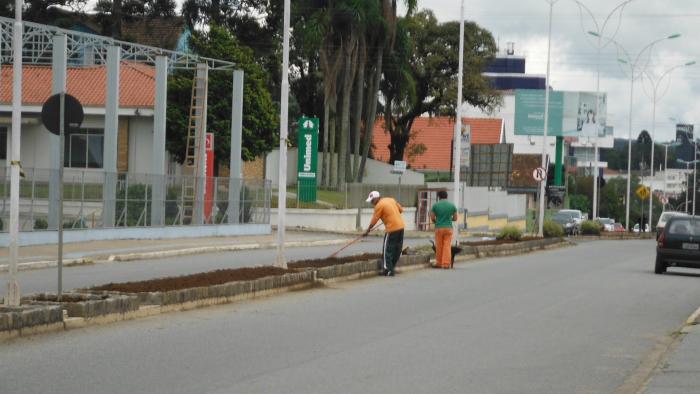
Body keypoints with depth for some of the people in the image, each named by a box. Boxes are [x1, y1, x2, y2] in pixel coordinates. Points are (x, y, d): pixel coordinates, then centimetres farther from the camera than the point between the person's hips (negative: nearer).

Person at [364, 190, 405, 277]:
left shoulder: (379, 206, -10)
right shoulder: (391, 199, 12)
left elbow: (374, 221, -5)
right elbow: (401, 209, 17)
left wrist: (367, 231, 6)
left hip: (392, 229, -8)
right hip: (401, 226, 8)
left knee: (387, 250, 1)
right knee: (397, 249, 13)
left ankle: (388, 270, -1)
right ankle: (391, 267, 22)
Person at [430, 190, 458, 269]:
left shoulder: (435, 205, -3)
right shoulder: (452, 205, 2)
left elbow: (432, 218, -1)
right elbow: (455, 218, 7)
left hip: (439, 228, -1)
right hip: (448, 228, 1)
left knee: (439, 247, 8)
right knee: (447, 246, 0)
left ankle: (439, 263, 13)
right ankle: (446, 264, -6)